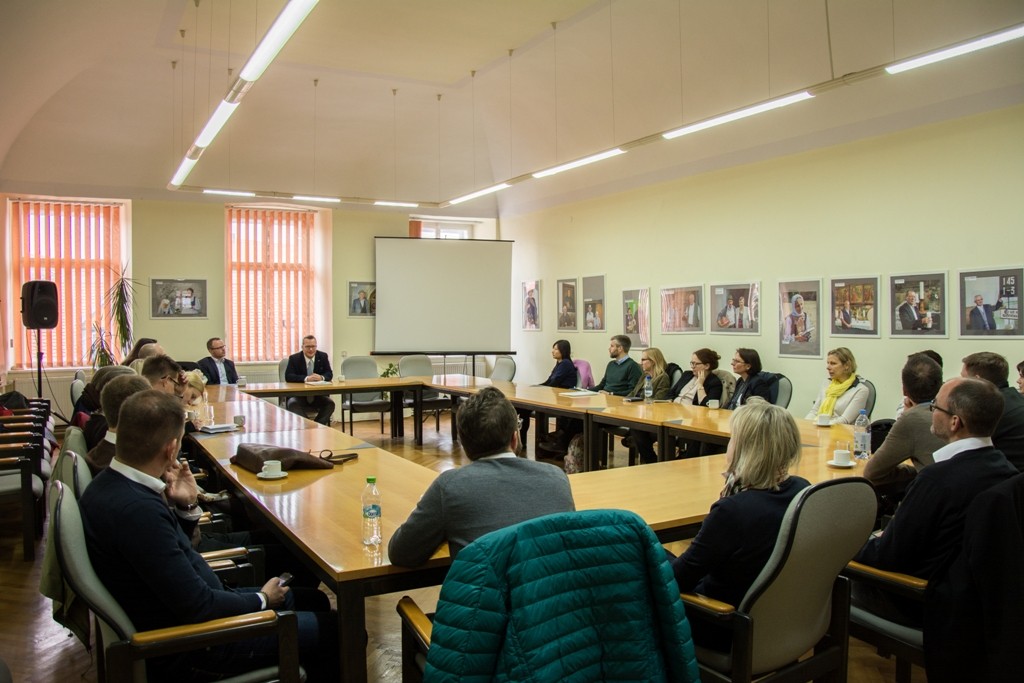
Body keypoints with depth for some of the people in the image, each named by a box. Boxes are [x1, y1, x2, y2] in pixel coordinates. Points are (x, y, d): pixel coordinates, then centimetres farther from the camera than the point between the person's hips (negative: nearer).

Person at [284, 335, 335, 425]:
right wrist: (306, 379, -28)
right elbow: (288, 377, -13)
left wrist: (321, 377, -23)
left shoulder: (323, 356, 5)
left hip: (318, 395, 2)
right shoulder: (294, 358, -2)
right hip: (299, 395, -2)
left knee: (330, 404, -26)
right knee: (292, 404, -33)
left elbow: (329, 374, 2)